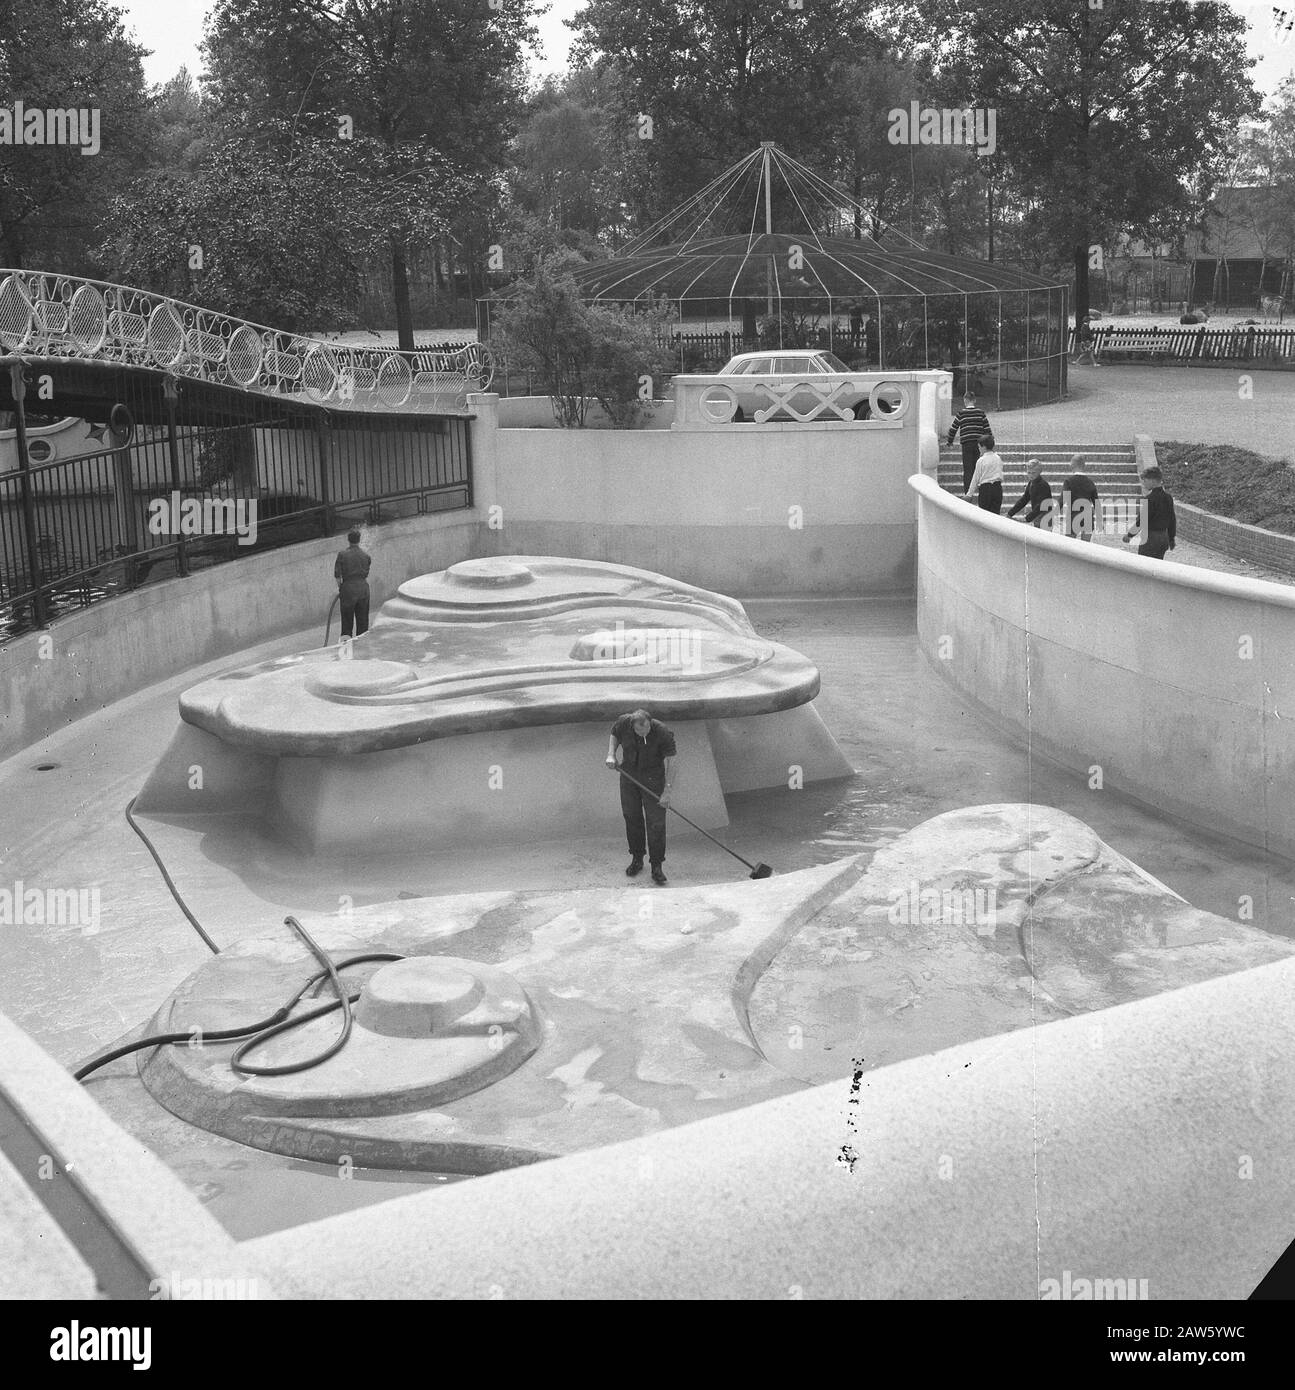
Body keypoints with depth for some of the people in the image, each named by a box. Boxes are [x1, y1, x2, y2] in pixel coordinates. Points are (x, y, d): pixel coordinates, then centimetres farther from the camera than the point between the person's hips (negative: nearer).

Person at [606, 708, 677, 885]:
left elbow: (671, 762, -20)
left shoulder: (663, 733, -26)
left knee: (656, 822, -5)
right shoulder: (623, 723, -17)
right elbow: (614, 735, 8)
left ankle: (656, 866, 2)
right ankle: (637, 859, 27)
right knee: (631, 817, 10)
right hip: (628, 773, 3)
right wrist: (611, 755, -10)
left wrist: (667, 791, -22)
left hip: (653, 778, -3)